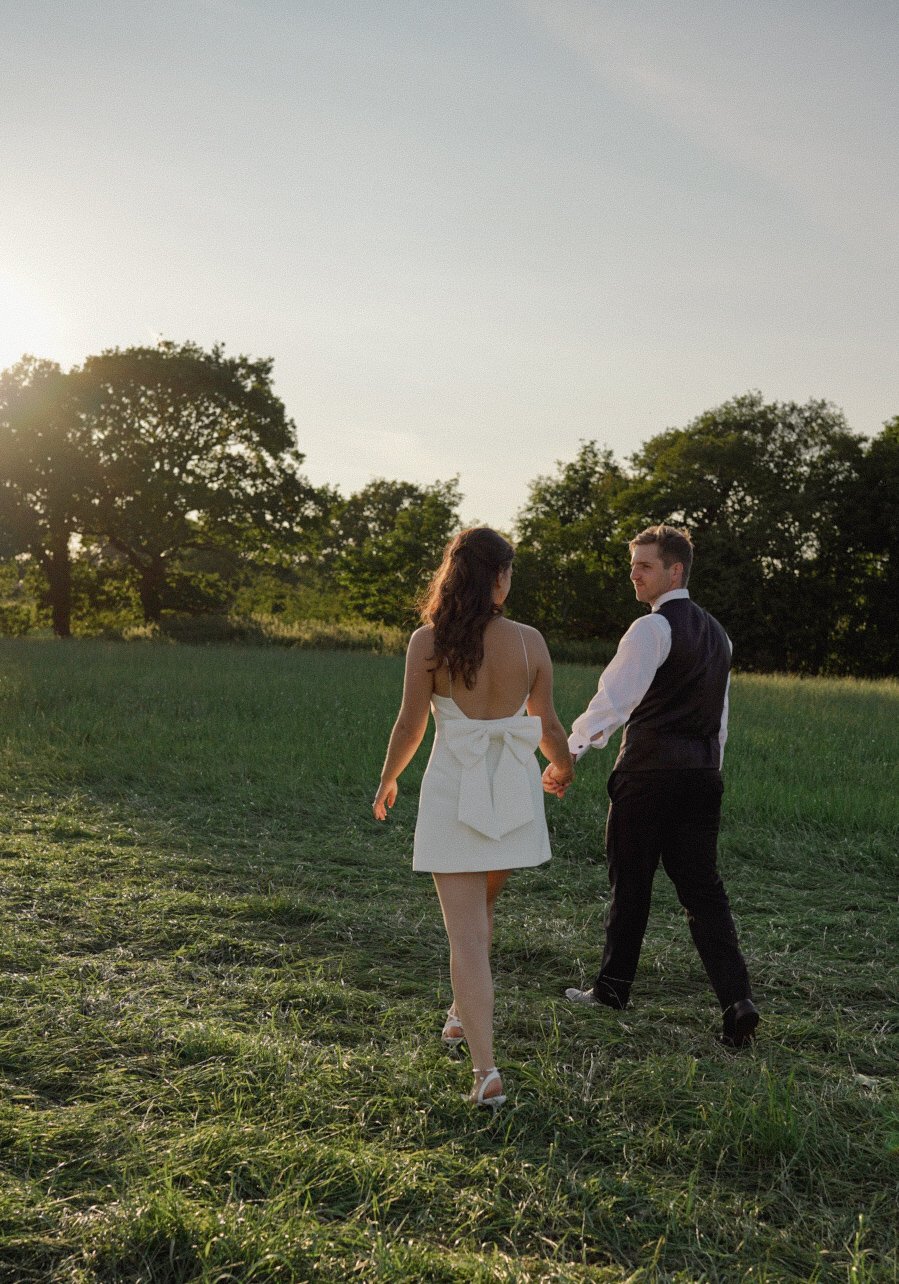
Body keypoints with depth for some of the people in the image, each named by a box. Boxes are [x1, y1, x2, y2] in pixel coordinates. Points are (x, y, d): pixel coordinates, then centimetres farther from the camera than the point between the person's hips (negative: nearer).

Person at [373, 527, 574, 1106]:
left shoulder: (427, 641, -10)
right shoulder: (529, 641, -6)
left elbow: (411, 727, -5)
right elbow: (547, 726, 1)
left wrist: (387, 780, 13)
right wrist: (564, 766, 23)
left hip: (454, 791, -2)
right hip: (514, 791, 3)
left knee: (467, 934, 2)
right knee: (482, 911, 27)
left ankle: (487, 1072, -4)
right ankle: (464, 1015, 45)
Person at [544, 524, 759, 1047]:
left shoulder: (653, 628, -11)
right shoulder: (717, 633, 16)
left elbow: (613, 699, -21)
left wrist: (566, 755, -23)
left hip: (649, 774, -7)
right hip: (702, 775, 7)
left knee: (631, 884, 7)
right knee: (703, 888, 7)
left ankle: (614, 986, 23)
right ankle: (737, 1000, -2)